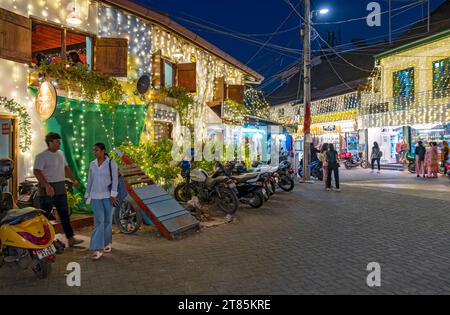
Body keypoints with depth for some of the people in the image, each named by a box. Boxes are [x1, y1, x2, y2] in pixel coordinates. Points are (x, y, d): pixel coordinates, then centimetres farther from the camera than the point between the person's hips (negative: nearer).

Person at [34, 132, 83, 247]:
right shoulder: (42, 156, -11)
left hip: (60, 189, 7)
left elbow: (66, 168, 22)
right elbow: (37, 172, -20)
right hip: (48, 190, -7)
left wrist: (74, 180, 17)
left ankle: (70, 238, 16)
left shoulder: (60, 153, 13)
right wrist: (47, 186, -29)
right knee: (44, 216, 0)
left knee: (65, 214, 10)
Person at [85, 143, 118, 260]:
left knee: (107, 220, 9)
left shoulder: (111, 163, -5)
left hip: (108, 196, -2)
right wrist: (87, 195, 15)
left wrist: (113, 194, -14)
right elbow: (90, 181, 13)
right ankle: (98, 249, -5)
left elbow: (115, 179, -8)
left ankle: (106, 243, 28)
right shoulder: (92, 164, 7)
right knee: (98, 221, -5)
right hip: (96, 197, 2)